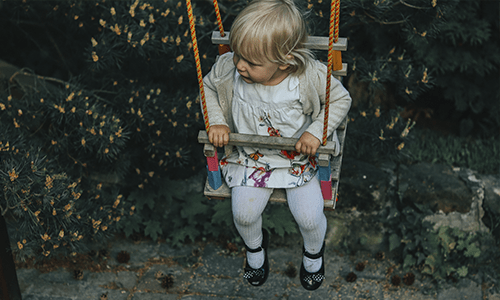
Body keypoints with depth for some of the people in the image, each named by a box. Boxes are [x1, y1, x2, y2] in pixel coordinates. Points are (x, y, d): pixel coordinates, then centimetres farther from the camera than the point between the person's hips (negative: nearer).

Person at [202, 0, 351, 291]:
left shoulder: (310, 75, -27)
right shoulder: (228, 68, -21)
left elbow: (341, 99, -10)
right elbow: (207, 86, 3)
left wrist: (316, 131, -21)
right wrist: (216, 122, -10)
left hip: (299, 157, -2)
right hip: (250, 157, 2)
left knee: (309, 218, -10)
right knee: (244, 214, -11)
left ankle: (314, 250, 30)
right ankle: (255, 245, 29)